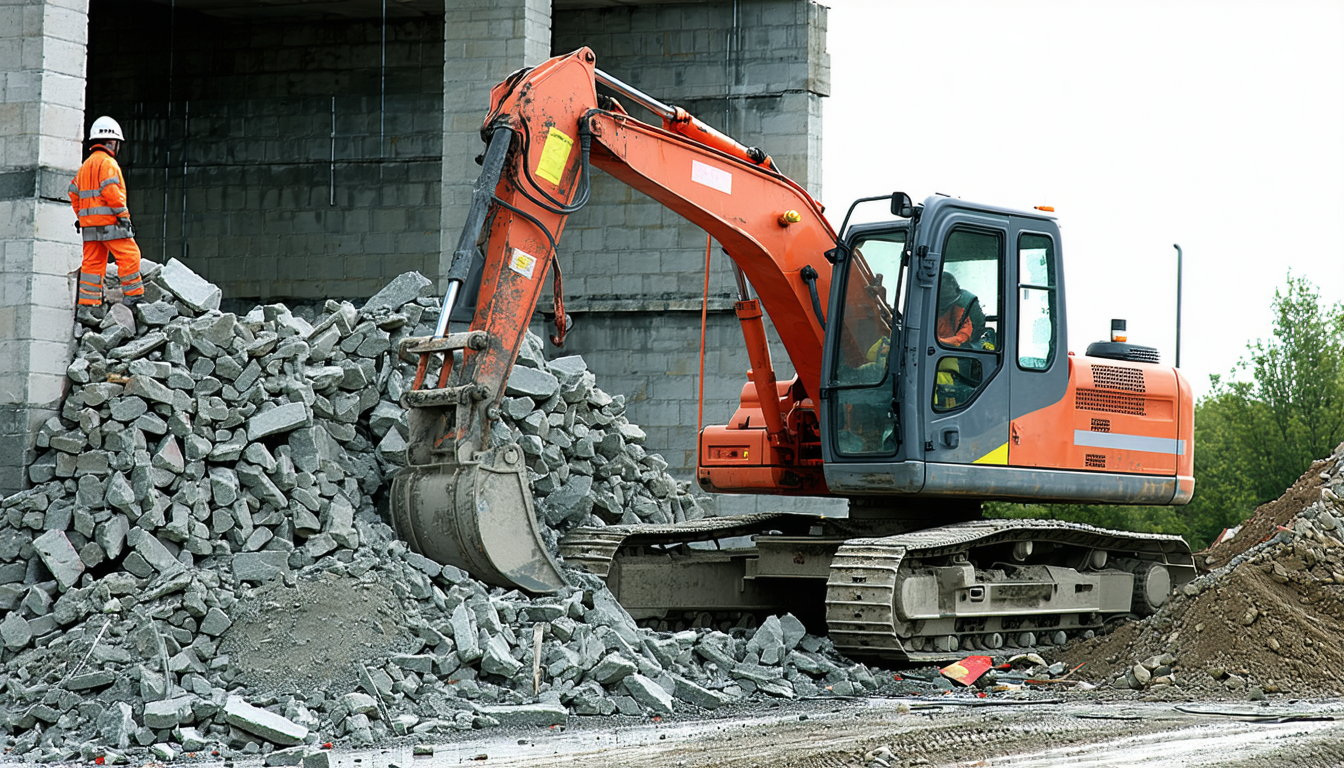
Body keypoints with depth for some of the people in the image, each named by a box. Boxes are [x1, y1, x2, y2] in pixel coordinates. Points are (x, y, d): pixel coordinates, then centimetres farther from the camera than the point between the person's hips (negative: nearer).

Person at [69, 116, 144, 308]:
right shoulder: (107, 163, -6)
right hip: (108, 220, -9)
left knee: (92, 262, 6)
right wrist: (123, 215, -16)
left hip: (88, 222, 9)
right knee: (129, 256, -5)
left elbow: (74, 194, 19)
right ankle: (132, 295, -7)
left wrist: (81, 217, 21)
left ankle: (87, 302, 2)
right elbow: (111, 191, -17)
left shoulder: (85, 166, 21)